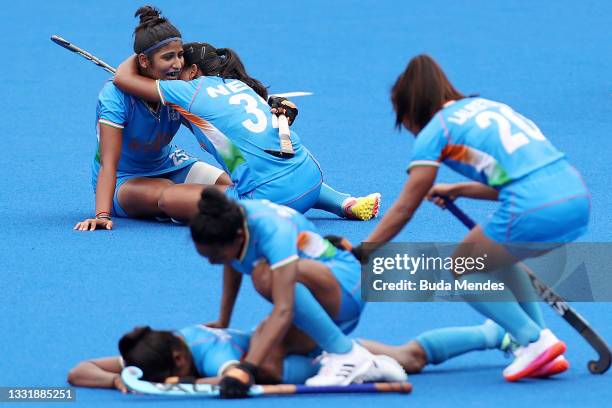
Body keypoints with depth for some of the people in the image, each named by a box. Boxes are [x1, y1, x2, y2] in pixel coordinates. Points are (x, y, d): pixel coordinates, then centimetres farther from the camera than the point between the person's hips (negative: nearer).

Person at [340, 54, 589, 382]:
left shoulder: (435, 131, 5)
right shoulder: (484, 106, 25)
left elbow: (403, 210, 7)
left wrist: (359, 255, 14)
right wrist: (458, 190, 37)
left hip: (534, 210, -8)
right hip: (578, 198, 8)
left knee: (462, 271, 15)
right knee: (496, 260, 31)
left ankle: (534, 341, 6)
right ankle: (542, 340, 21)